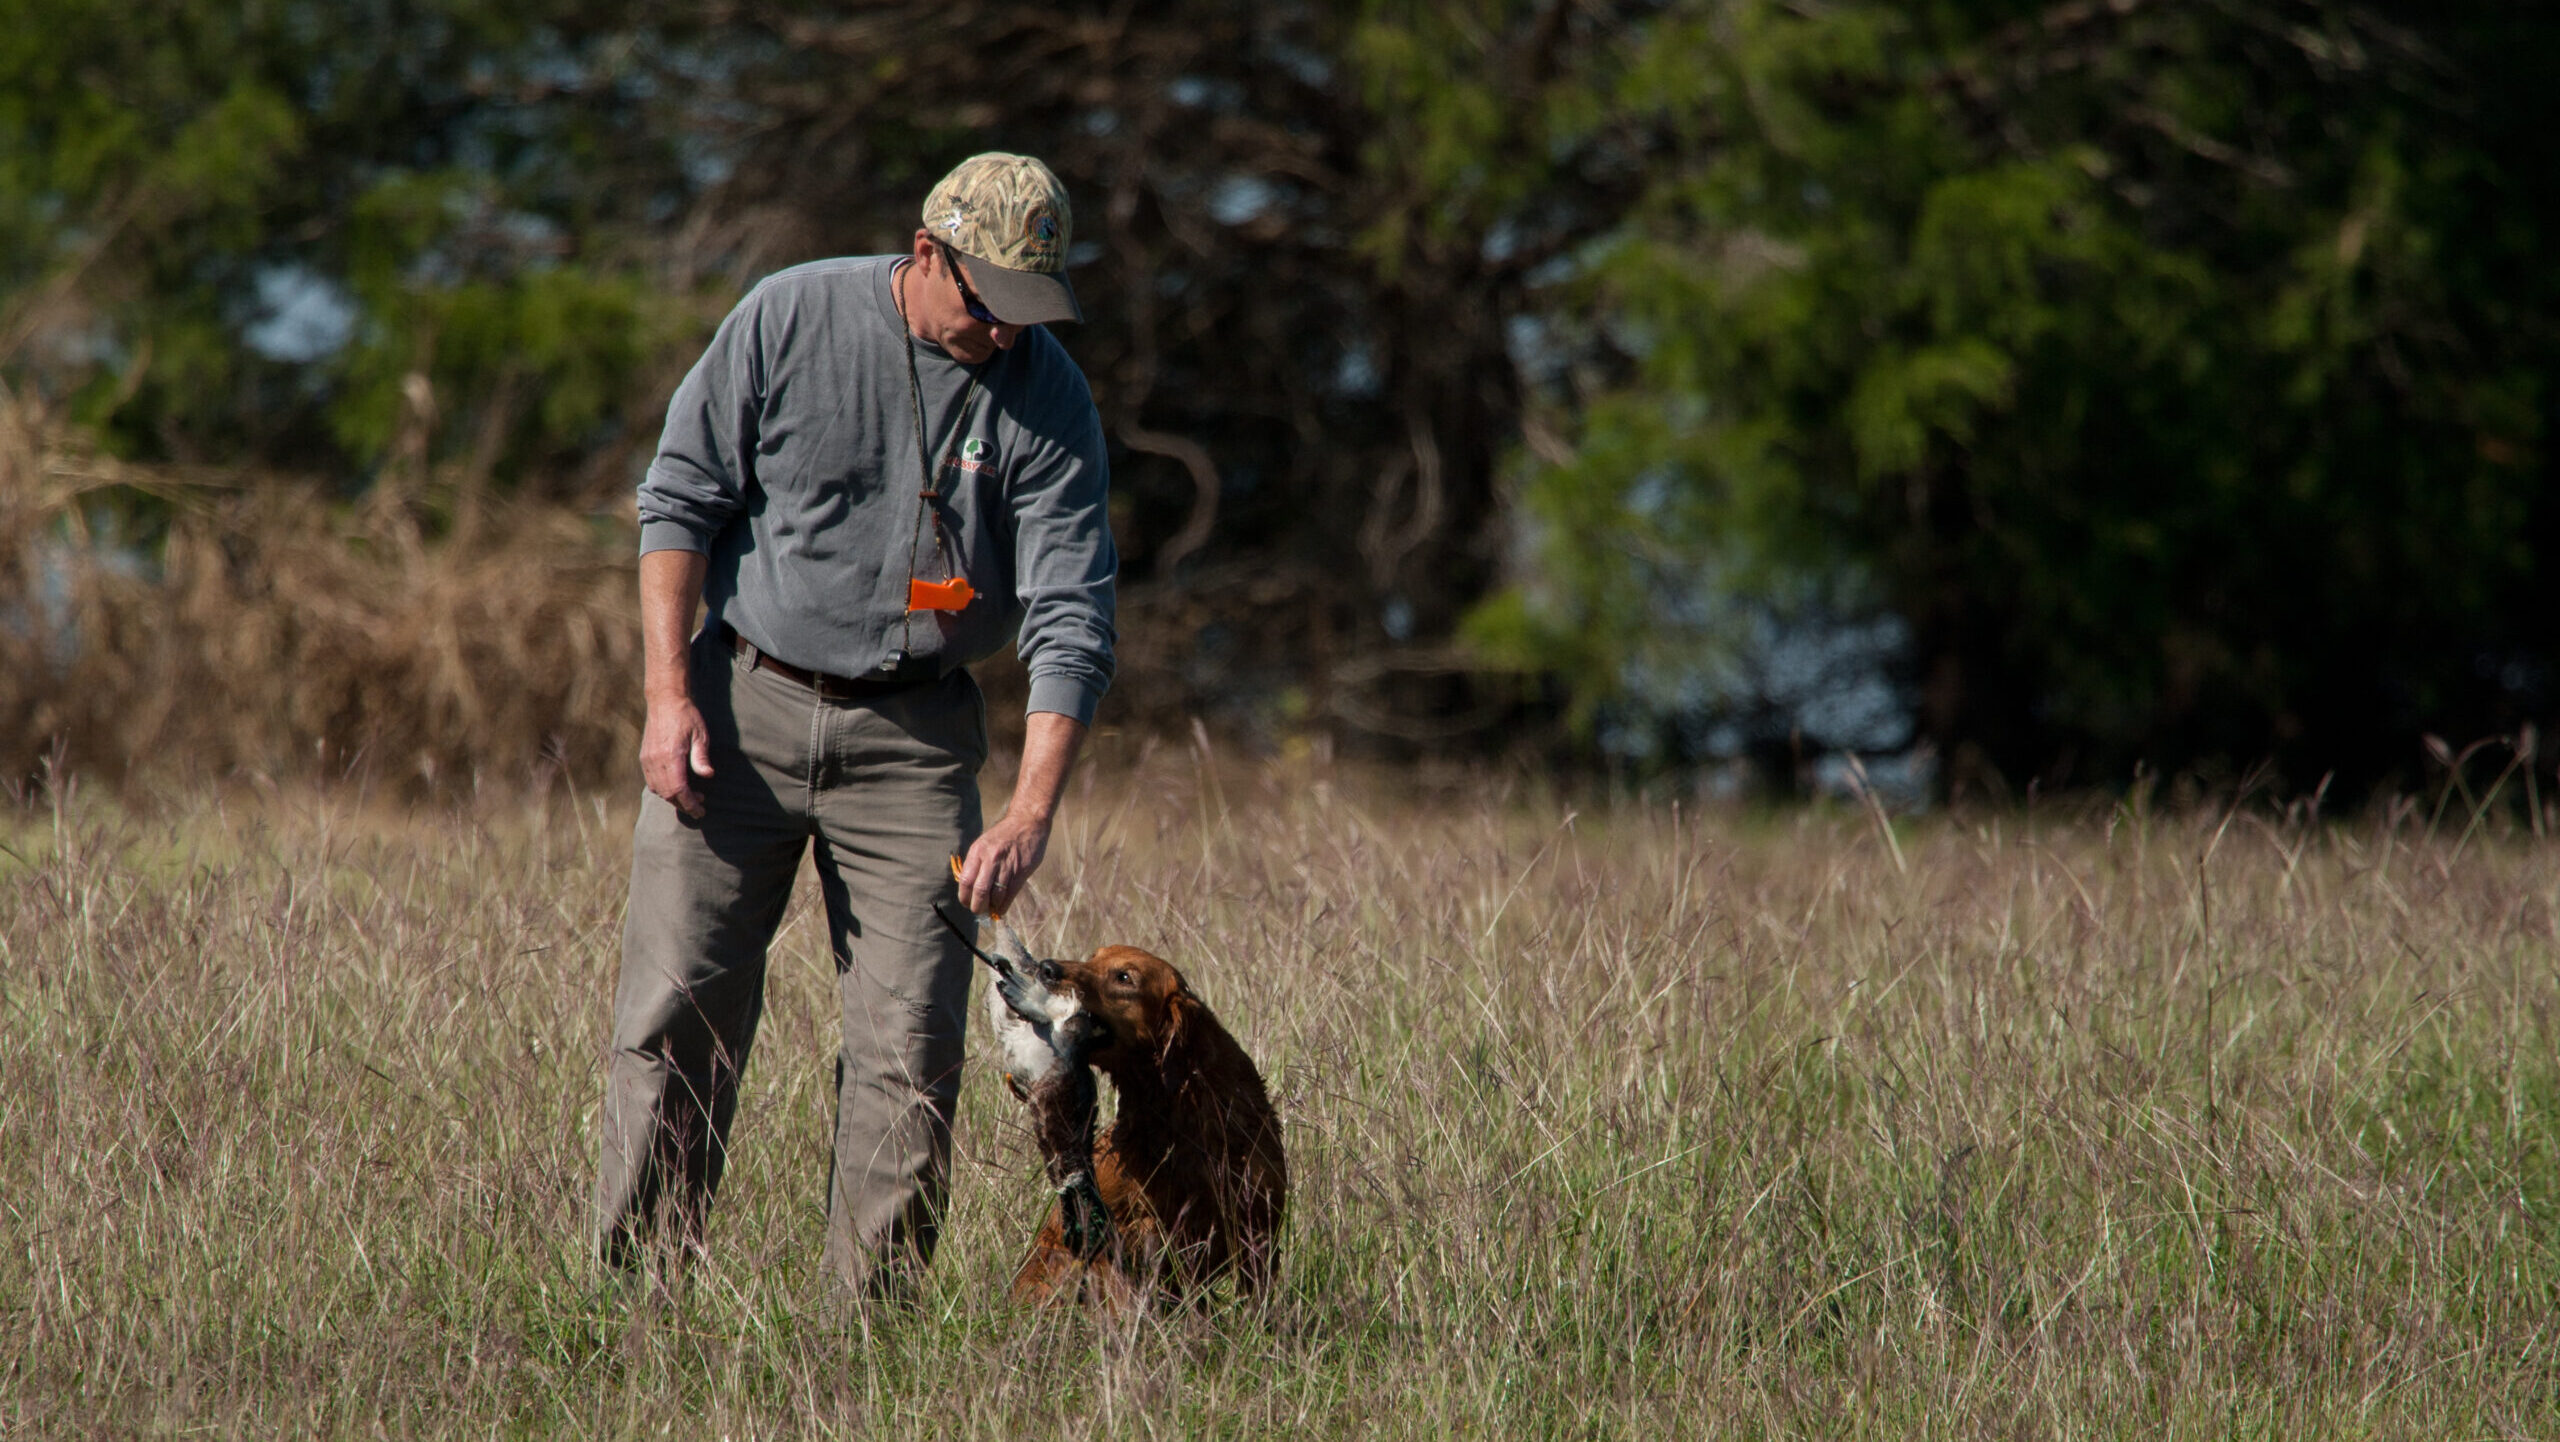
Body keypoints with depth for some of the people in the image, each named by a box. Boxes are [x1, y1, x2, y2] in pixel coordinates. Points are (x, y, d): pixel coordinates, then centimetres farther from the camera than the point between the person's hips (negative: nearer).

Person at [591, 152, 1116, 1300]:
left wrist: (1031, 816, -23)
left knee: (913, 1041, -6)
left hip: (913, 733, 1)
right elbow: (679, 498, -1)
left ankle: (871, 1312, 2)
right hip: (743, 699, 0)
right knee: (676, 1013, -4)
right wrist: (670, 695, -9)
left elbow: (1071, 621, -11)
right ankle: (634, 1290, 4)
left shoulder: (1047, 402, -7)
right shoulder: (788, 320, -8)